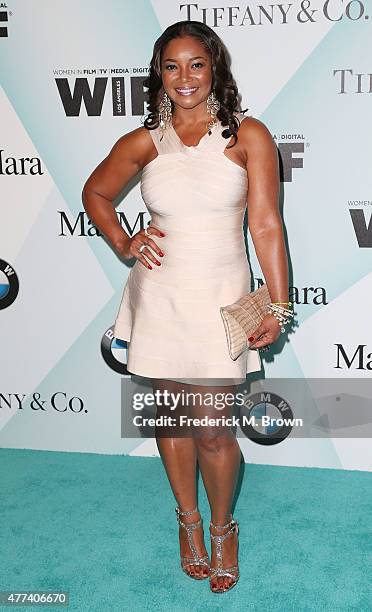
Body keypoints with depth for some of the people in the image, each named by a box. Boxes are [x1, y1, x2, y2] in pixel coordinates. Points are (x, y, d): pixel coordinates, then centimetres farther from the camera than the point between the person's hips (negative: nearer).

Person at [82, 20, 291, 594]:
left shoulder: (248, 135, -5)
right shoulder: (143, 142, 2)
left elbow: (266, 225, -7)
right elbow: (96, 192, 18)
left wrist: (277, 307, -9)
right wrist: (123, 242, 3)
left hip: (220, 297, -2)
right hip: (159, 294, 3)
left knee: (212, 430, 0)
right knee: (170, 414, 14)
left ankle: (221, 526, 29)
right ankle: (188, 517, 38)